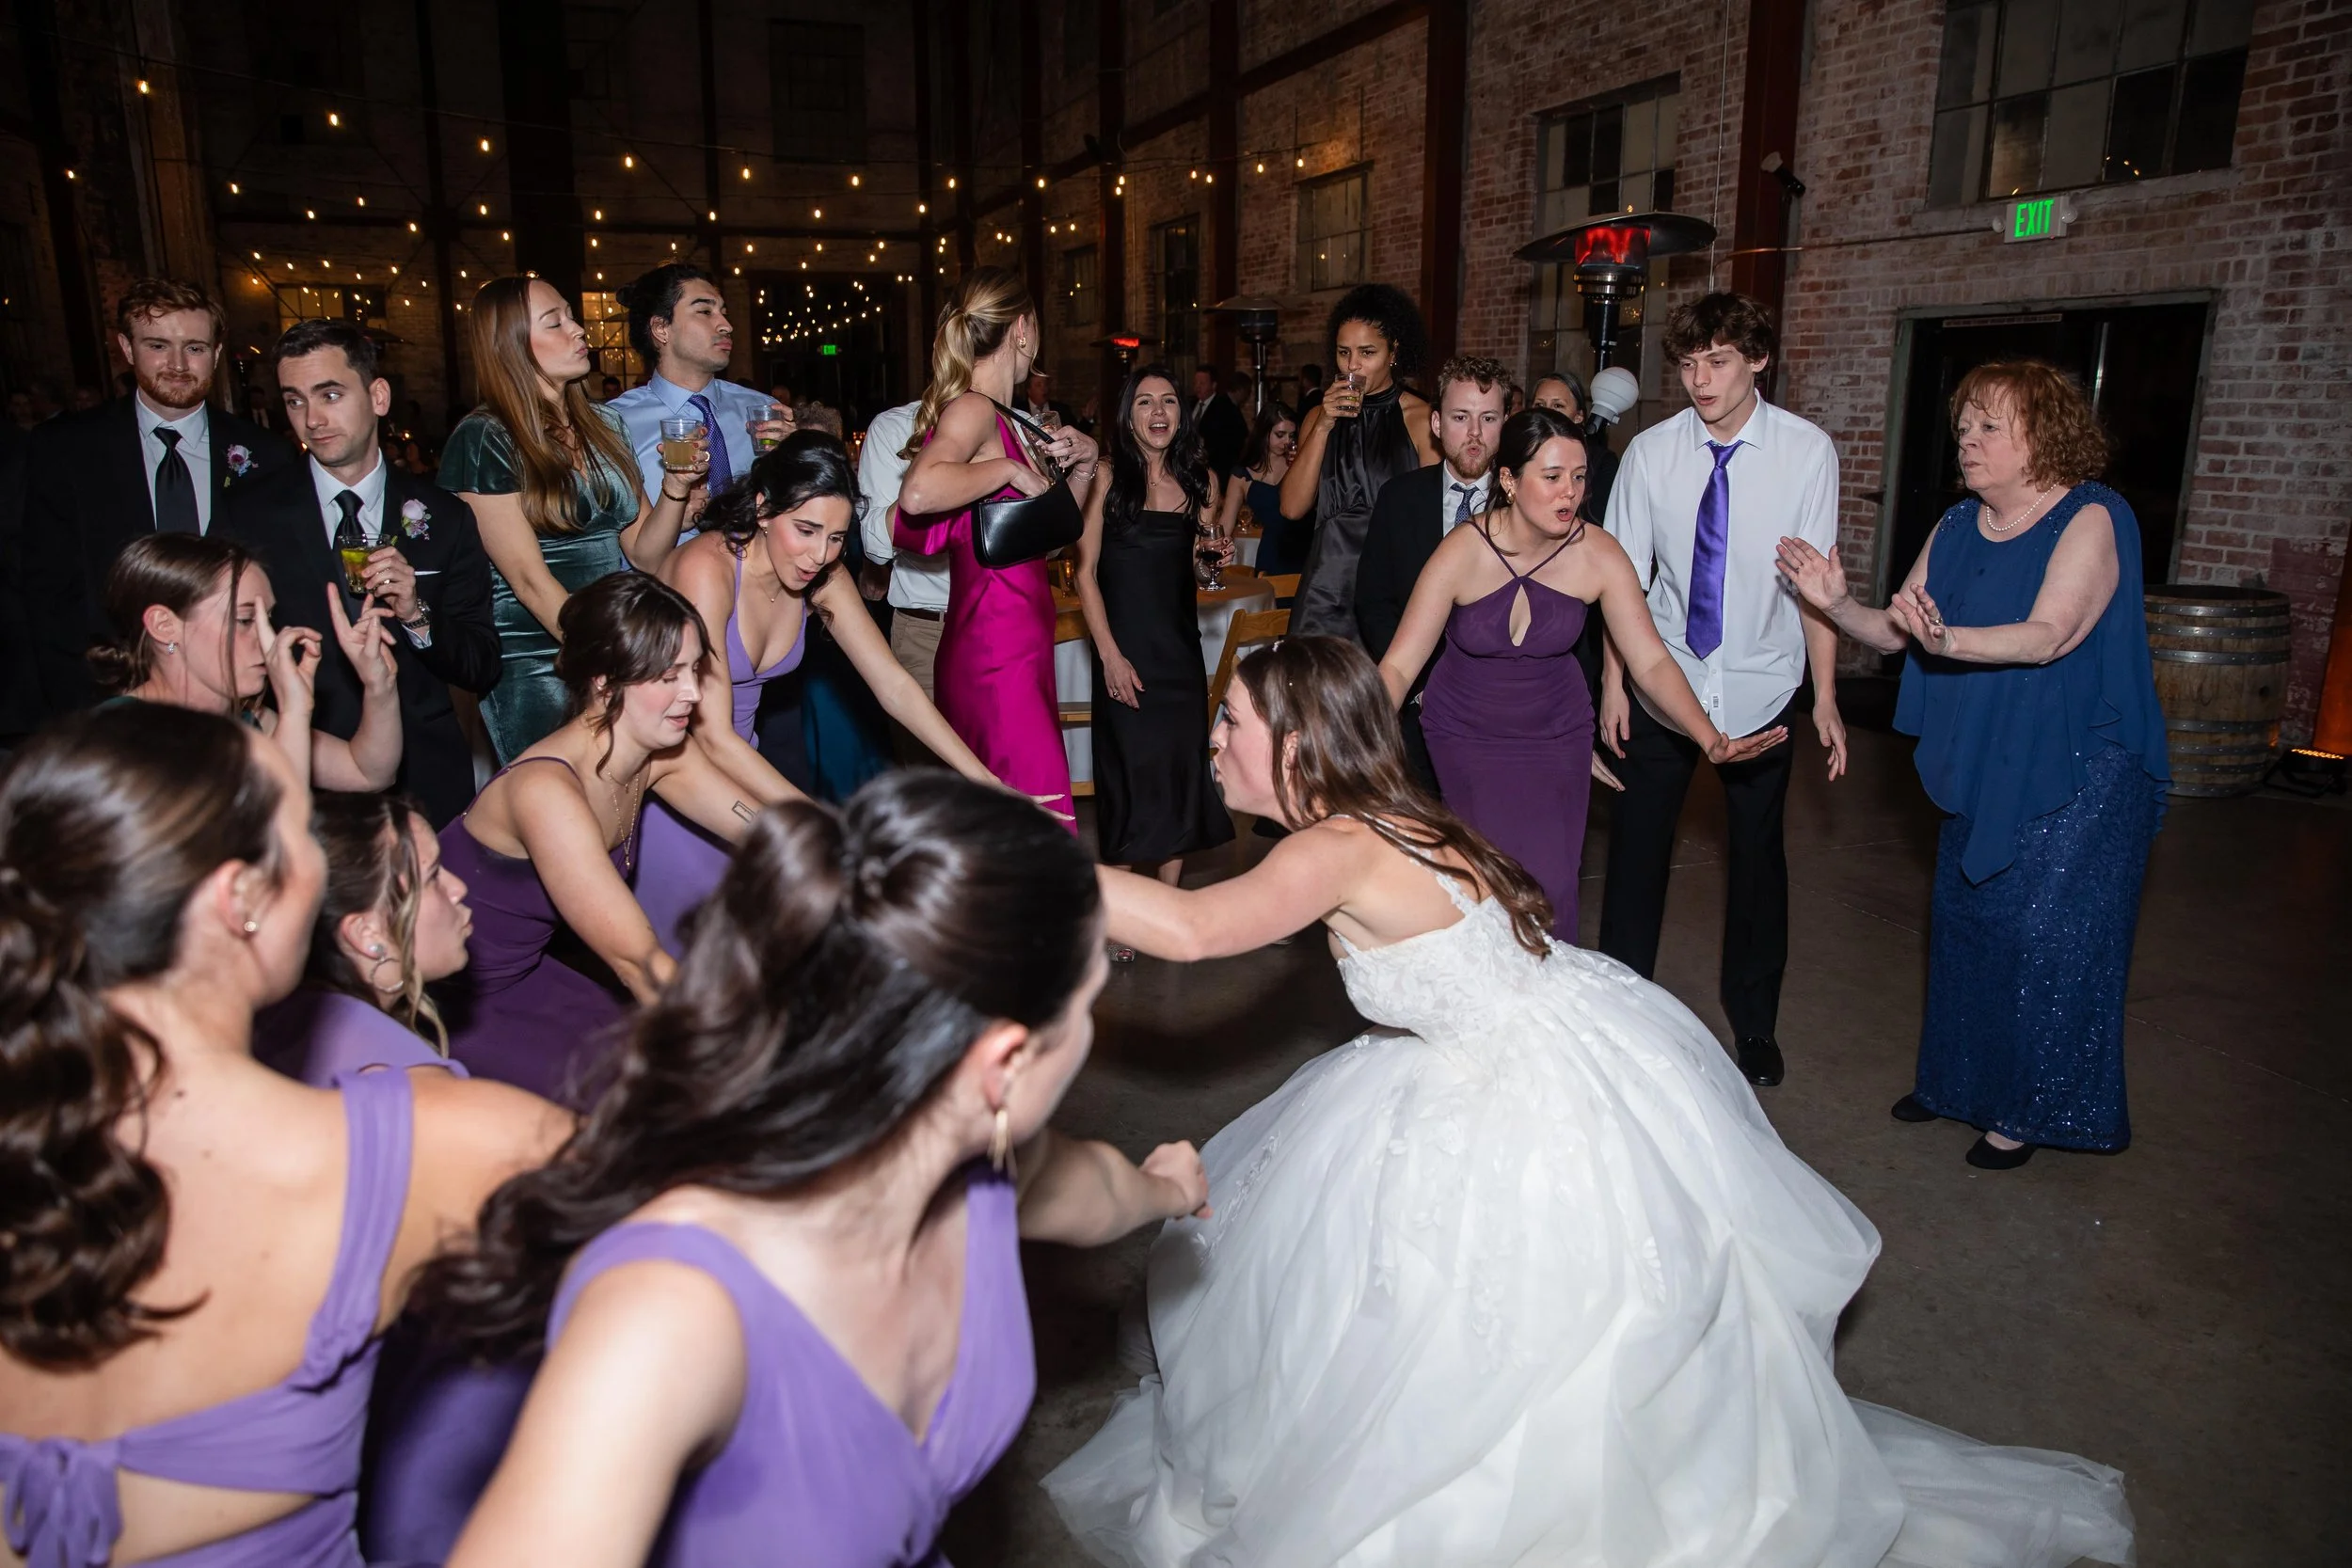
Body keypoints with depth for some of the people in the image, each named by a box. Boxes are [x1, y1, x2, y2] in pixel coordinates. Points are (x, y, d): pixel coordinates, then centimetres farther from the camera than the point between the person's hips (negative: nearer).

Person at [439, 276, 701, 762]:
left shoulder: (603, 424, 9)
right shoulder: (483, 440, -9)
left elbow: (645, 555, 7)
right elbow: (530, 581, -13)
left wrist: (677, 486, -10)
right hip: (533, 670, -5)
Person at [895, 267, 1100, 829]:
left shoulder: (993, 414, 17)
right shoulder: (973, 408, -10)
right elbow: (918, 493, -32)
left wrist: (1083, 465, 11)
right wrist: (1010, 469, -18)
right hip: (999, 650, -10)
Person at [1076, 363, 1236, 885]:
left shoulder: (1200, 480, 9)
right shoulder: (1106, 476, -5)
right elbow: (1085, 571, -7)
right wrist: (1109, 654, -14)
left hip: (1181, 649, 5)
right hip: (1125, 651, -4)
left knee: (1181, 772, 6)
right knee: (1129, 774, -2)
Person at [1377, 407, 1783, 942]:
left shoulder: (1598, 555, -17)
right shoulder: (1463, 553, -23)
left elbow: (1652, 662, -17)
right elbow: (1400, 664, -24)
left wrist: (1710, 739, -32)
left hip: (1556, 732, 2)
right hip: (1466, 734, -2)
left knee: (1552, 882, -2)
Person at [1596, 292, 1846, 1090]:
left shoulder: (1806, 451, -9)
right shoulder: (1651, 452, -6)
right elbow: (1625, 575, -2)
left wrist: (1825, 697, -9)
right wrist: (1612, 680, -5)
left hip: (1760, 688, 0)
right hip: (1663, 682, 1)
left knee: (1758, 853, 12)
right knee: (1636, 846, 4)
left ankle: (1754, 1022, 31)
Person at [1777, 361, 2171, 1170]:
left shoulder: (2092, 519, -13)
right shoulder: (1955, 529, 6)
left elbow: (2048, 635, -27)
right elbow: (1895, 633, 2)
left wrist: (1946, 639, -42)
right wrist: (1839, 603, -17)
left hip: (2077, 775, -7)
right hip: (1981, 769, 7)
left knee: (2044, 935, -2)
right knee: (1965, 922, 15)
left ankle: (2031, 1108, 16)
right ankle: (1959, 1078, 32)